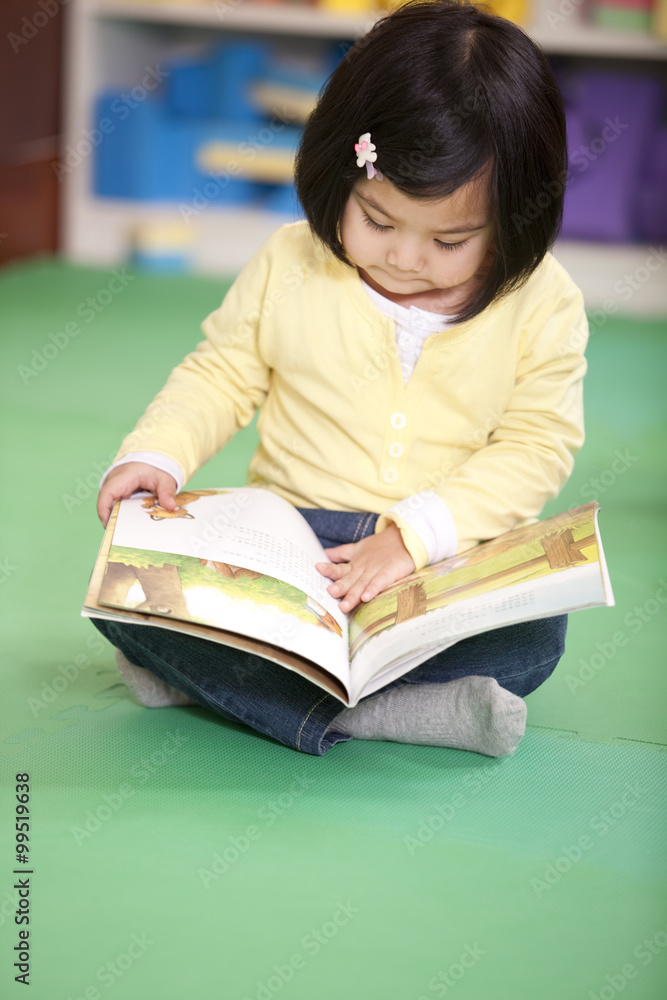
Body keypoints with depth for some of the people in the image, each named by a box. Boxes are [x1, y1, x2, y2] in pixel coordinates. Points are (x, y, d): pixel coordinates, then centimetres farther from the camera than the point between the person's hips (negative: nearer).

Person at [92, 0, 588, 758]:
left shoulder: (542, 304, -5)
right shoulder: (289, 267, -1)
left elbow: (536, 448, -7)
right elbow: (221, 374, 9)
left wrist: (418, 531, -20)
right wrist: (156, 455, -10)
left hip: (444, 560, -1)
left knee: (532, 639, -32)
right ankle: (363, 713, -35)